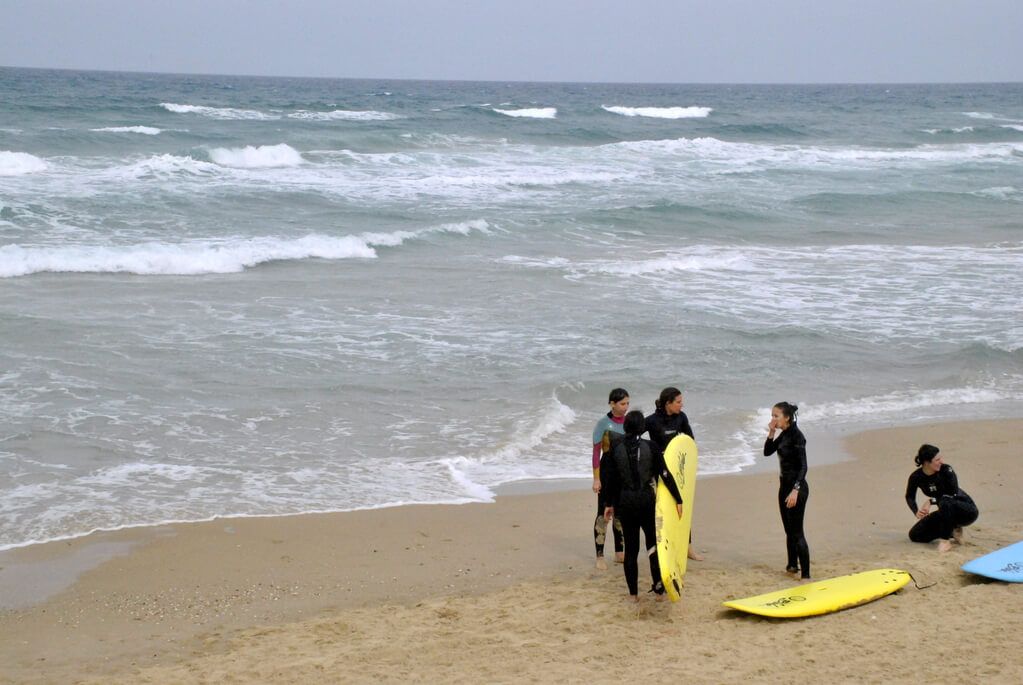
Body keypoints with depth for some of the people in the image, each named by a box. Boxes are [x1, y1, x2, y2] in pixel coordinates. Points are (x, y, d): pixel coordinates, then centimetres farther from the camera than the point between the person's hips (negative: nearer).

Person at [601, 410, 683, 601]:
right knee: (653, 542, 14)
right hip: (647, 499, -1)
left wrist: (609, 504, 10)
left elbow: (608, 477, 0)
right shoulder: (650, 447, -6)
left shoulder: (615, 448, -3)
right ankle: (658, 582, 1)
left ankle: (633, 593, 11)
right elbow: (665, 474, -5)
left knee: (630, 547, 8)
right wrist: (678, 500, 2)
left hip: (625, 501, 1)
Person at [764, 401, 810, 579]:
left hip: (797, 487, -9)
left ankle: (805, 574, -8)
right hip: (785, 485, 9)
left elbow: (803, 466, -22)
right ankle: (792, 565, 33)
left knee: (797, 532, -9)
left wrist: (795, 490, -29)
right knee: (789, 530, 19)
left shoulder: (796, 436, -18)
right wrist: (771, 433, 0)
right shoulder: (783, 435, 7)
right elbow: (767, 452, 15)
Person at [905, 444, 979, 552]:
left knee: (945, 502, -39)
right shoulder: (916, 477, -12)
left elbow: (954, 495, -27)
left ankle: (945, 541, -25)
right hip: (946, 513, 6)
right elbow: (910, 497, 5)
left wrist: (931, 501, -34)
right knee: (915, 535, 0)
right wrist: (916, 511, -14)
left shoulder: (946, 470, -22)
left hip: (968, 511, -5)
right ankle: (952, 531, 11)